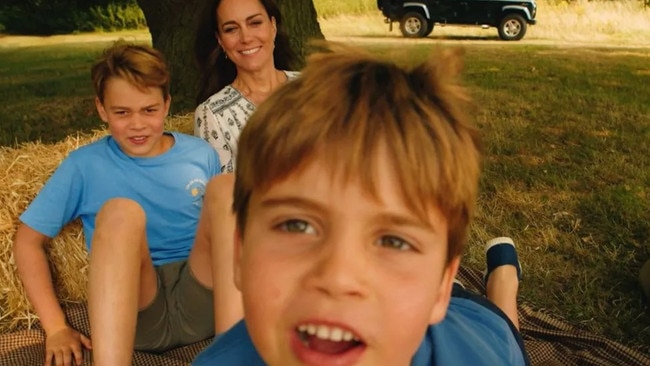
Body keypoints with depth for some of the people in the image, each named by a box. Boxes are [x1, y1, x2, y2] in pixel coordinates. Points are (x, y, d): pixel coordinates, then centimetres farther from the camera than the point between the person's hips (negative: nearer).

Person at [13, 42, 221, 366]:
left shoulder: (201, 155, 9)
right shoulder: (84, 165, 4)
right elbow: (28, 240, 7)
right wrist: (55, 327, -2)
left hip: (201, 300, 2)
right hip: (134, 309, -1)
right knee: (120, 211, -32)